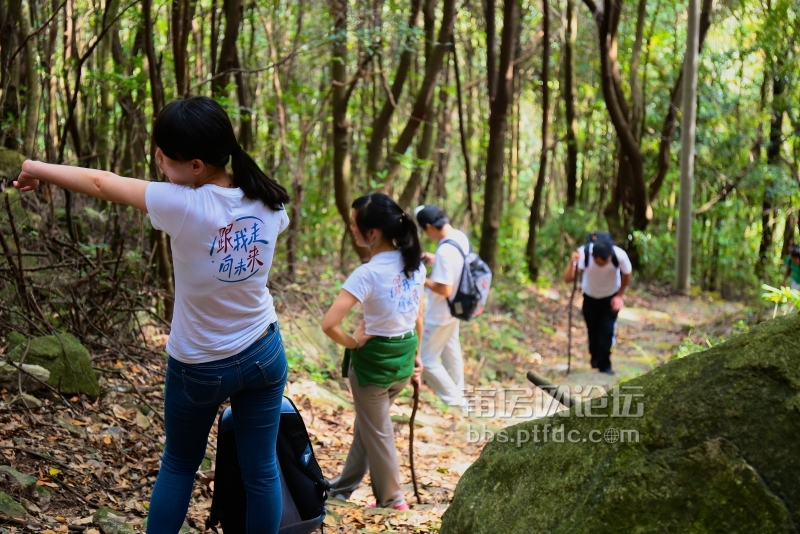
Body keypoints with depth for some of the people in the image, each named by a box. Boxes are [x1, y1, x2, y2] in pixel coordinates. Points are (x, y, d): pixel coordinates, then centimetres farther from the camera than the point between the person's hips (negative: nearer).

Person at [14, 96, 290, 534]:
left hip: (199, 367, -3)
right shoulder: (269, 201, -10)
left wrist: (37, 169, 5)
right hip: (265, 354, 3)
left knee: (178, 465, 18)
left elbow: (100, 183, -10)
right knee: (260, 470, 11)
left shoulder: (182, 206, -24)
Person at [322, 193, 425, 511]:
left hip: (374, 359, -7)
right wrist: (416, 356, 16)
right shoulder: (415, 263, -5)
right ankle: (342, 488, 39)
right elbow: (418, 317, 6)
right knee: (367, 423, 24)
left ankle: (391, 499, 33)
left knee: (376, 432, 16)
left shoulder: (368, 274, -26)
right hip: (404, 358, 7)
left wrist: (352, 342, -14)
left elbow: (329, 324, -32)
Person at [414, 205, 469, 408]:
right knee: (450, 352, 26)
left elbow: (444, 289, -31)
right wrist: (435, 260, 3)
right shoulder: (461, 237, -5)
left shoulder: (444, 251, -33)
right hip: (454, 308, 9)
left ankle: (455, 402, 12)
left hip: (439, 314, -9)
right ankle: (458, 395, 42)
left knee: (426, 360, 5)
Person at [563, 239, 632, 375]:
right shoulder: (583, 254, -36)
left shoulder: (620, 255, -33)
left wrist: (620, 295, -7)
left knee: (607, 330, -10)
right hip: (590, 297, 1)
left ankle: (604, 365, 4)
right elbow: (568, 279, -42)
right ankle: (595, 358, 33)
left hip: (611, 297, 0)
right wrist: (572, 263, -59)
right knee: (593, 330, 8)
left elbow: (627, 274, -10)